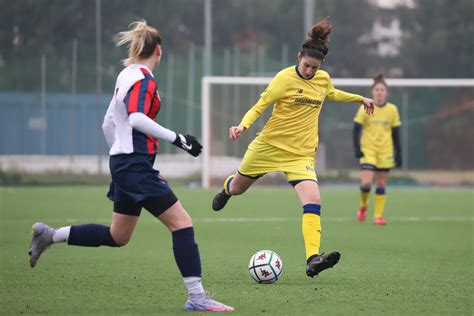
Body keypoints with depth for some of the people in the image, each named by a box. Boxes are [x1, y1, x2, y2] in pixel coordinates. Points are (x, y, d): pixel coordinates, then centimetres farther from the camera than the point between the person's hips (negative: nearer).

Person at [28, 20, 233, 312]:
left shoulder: (126, 76, 15)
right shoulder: (144, 79, -12)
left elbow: (108, 123, 21)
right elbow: (137, 119, -27)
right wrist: (176, 138, -27)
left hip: (124, 164, 9)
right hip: (137, 165, -9)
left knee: (117, 237, 18)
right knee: (182, 223, -9)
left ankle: (49, 235, 21)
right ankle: (196, 297, -11)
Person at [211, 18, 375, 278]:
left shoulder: (324, 79, 2)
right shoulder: (285, 78, -13)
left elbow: (332, 94, 28)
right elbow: (259, 106, -10)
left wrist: (360, 98, 31)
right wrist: (243, 125, -26)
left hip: (301, 153, 2)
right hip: (269, 145, -2)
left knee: (313, 202, -21)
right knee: (238, 187, 19)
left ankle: (312, 260, -30)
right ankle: (226, 190, 60)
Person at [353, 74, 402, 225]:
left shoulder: (392, 110, 3)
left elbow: (396, 133, 9)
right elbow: (356, 129, -2)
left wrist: (398, 154, 8)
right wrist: (357, 148, -13)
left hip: (385, 152, 2)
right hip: (368, 150, -2)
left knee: (381, 184, 1)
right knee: (366, 183, -14)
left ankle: (378, 215, 9)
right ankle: (363, 205, 15)